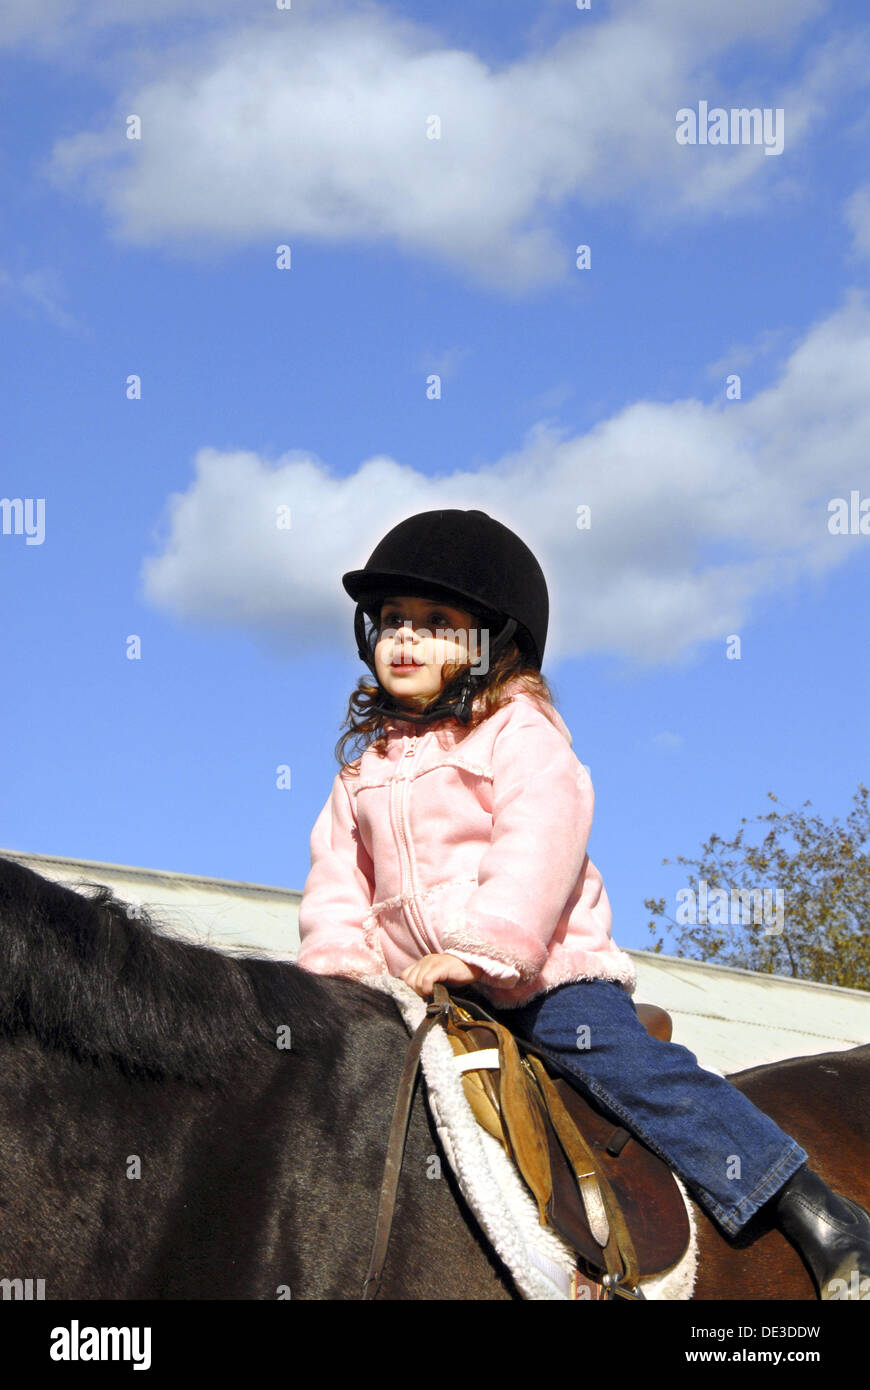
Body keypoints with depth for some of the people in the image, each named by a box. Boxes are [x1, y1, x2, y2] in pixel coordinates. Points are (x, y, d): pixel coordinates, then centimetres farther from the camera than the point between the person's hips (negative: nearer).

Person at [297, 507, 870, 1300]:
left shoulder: (519, 735, -4)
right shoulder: (368, 769, 17)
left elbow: (542, 839, -18)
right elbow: (340, 874, 16)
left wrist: (482, 949, -29)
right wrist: (337, 963, -3)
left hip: (546, 974, -7)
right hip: (425, 991, 7)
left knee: (622, 1059, -24)